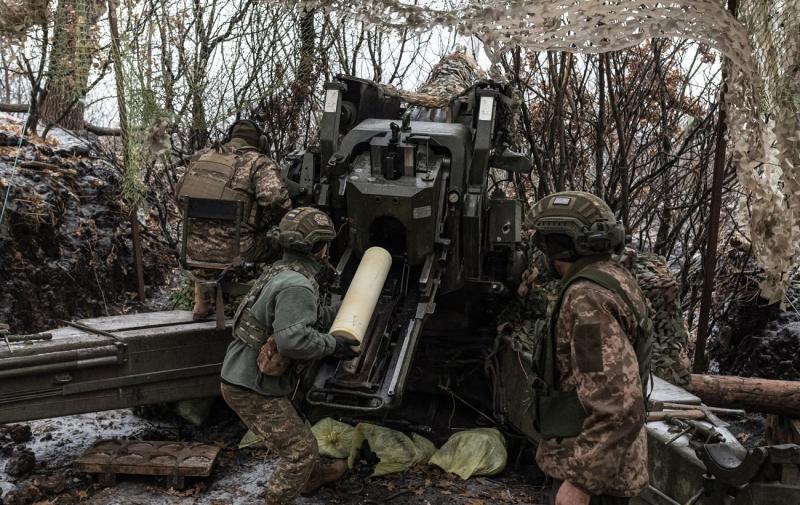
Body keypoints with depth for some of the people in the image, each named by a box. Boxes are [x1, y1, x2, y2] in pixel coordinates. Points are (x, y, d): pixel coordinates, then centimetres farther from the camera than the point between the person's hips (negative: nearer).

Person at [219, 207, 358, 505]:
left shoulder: (281, 271, 9)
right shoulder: (297, 285, -23)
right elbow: (293, 339, -33)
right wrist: (334, 345, -19)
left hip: (241, 377, 10)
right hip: (253, 389, -10)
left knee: (296, 437, 28)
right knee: (299, 449, -1)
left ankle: (312, 476, 49)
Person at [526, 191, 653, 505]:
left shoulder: (588, 298, -23)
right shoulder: (614, 279, 9)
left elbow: (618, 405, -29)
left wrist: (580, 480, -25)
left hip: (593, 469, -9)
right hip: (603, 460, 9)